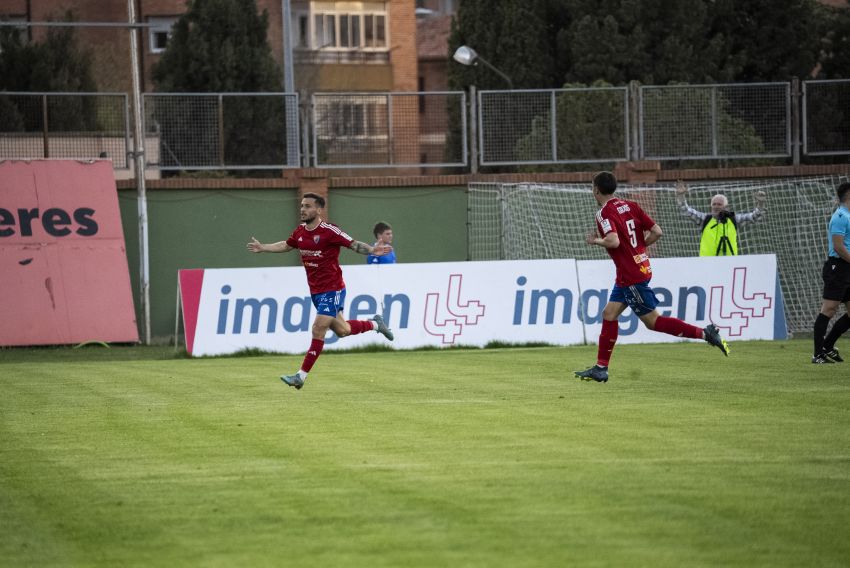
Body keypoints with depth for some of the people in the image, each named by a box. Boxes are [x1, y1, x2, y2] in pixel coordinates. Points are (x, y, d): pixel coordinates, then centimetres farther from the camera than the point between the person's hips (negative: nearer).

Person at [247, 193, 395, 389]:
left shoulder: (329, 231, -17)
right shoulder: (300, 232, 5)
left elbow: (354, 244, -17)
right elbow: (286, 245, 25)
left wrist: (372, 250, -34)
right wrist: (262, 247, 24)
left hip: (332, 290, -7)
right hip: (315, 291, 7)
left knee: (318, 329, -12)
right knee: (341, 330, 15)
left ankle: (301, 376, -9)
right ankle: (375, 324, 41)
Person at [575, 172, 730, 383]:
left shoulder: (604, 213, -14)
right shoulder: (630, 206, 9)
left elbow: (613, 241, -30)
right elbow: (656, 232, 5)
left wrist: (595, 241, -11)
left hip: (630, 276, -9)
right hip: (641, 267, 9)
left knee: (652, 321, -3)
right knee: (609, 314, 11)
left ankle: (704, 333, -8)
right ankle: (600, 369, 12)